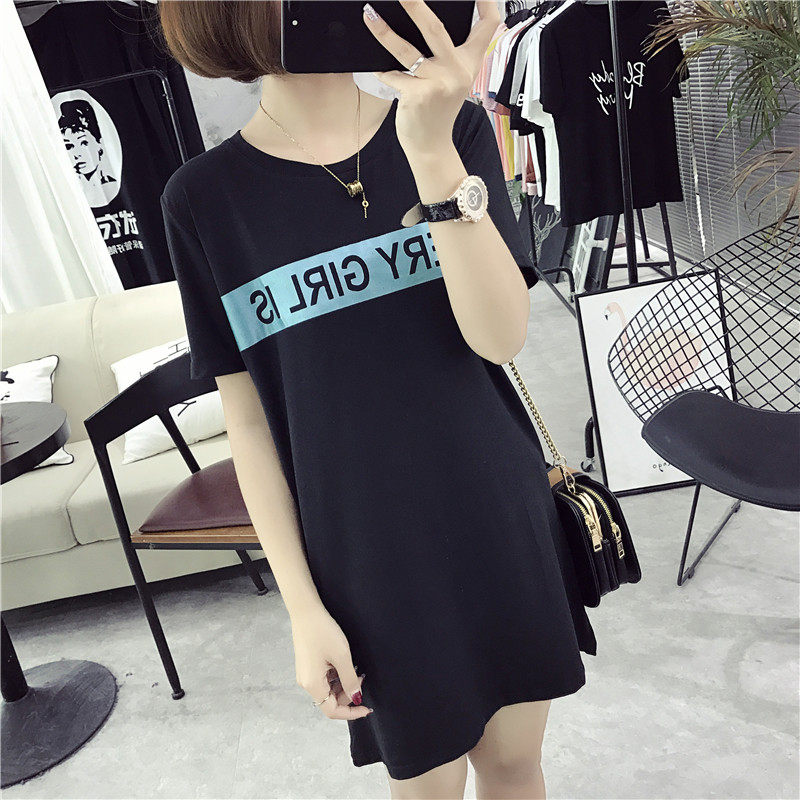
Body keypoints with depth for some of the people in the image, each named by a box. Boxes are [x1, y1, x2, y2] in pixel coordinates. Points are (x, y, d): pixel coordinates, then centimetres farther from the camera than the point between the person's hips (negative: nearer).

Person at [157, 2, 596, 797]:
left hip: (501, 517, 2)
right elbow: (247, 417, -4)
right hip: (371, 558, -1)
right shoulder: (206, 196, -5)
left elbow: (502, 337, -13)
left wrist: (434, 153, -26)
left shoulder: (454, 127, -1)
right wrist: (303, 606, -4)